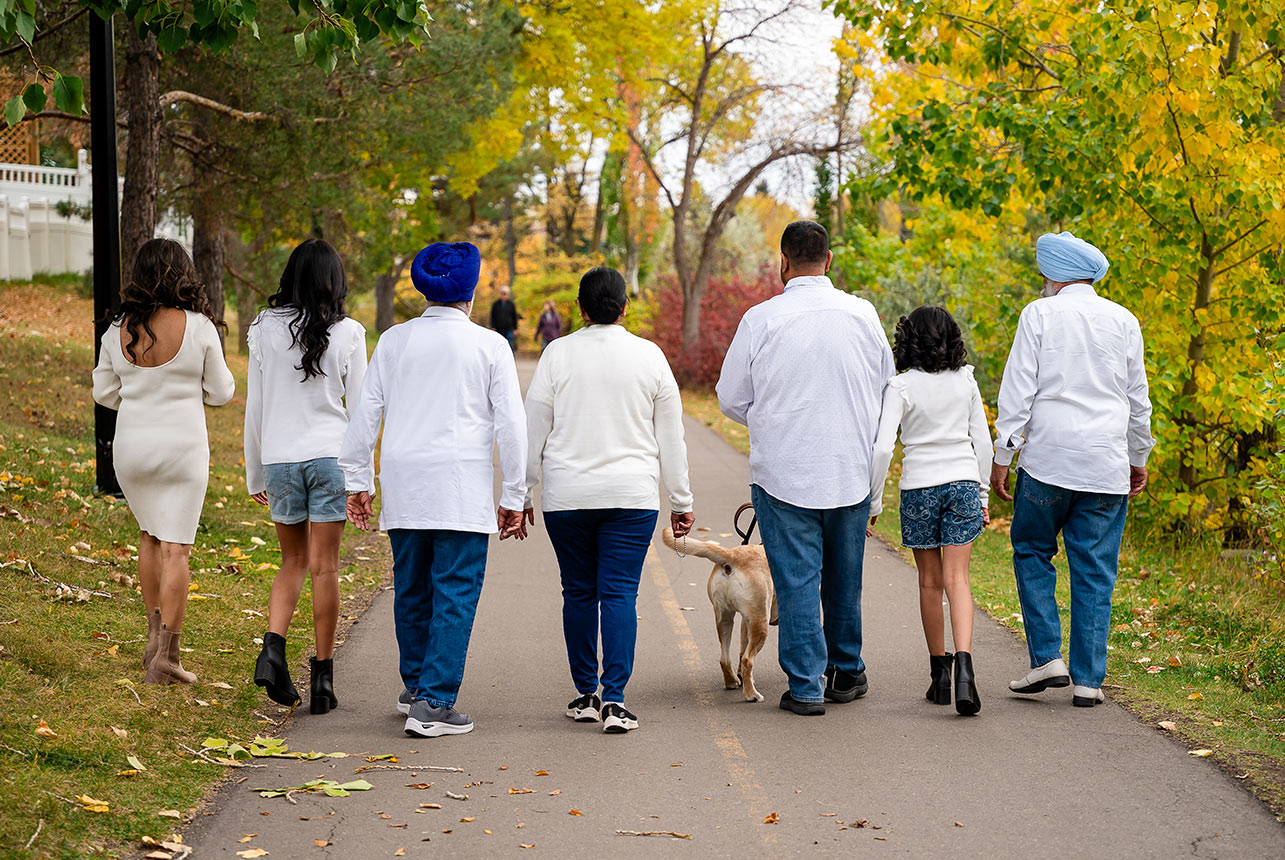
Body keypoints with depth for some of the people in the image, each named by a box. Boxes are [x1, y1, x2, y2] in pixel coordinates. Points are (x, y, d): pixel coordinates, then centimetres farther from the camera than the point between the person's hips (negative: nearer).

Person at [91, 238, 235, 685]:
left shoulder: (118, 330, -3)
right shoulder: (199, 328, -12)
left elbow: (104, 393, 7)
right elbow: (221, 392, -3)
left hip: (131, 446, 3)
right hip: (182, 447, -3)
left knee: (150, 535, 23)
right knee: (175, 548, 0)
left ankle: (155, 635, 24)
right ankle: (164, 657, -4)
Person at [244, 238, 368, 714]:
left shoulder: (265, 330, 1)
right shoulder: (347, 333, -3)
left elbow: (255, 407, 5)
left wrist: (255, 474, 14)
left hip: (279, 459, 2)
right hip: (330, 456, -2)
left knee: (294, 562, 16)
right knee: (324, 567, 4)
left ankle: (273, 647, -5)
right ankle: (322, 675, 6)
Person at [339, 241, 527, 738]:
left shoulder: (394, 341, 6)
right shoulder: (489, 346, -3)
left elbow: (365, 413, 7)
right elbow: (511, 425, -3)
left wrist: (357, 481, 14)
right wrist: (513, 497, 3)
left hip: (404, 487, 4)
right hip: (463, 491, -4)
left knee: (411, 591, 16)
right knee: (455, 595, -2)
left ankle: (416, 687, 29)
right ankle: (433, 703, -9)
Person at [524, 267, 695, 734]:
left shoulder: (558, 354, -2)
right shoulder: (649, 356, 1)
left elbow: (533, 432, 1)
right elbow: (671, 438, 5)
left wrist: (520, 494, 9)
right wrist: (681, 501, 11)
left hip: (567, 496, 0)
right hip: (632, 495, 0)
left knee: (578, 593, 9)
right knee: (619, 594, -1)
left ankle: (585, 695, 15)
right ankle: (614, 700, -8)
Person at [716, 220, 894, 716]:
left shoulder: (761, 320, -10)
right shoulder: (862, 314, -2)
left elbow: (731, 400, 0)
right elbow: (886, 390, 10)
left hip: (783, 473, -3)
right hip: (852, 470, 3)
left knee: (797, 580, 3)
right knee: (844, 577, 17)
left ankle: (806, 685, 2)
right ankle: (846, 673, 29)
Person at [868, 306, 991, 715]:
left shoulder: (901, 386, -8)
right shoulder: (966, 381, 2)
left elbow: (882, 448, -14)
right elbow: (983, 443, 6)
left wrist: (872, 501, -4)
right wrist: (982, 495, 16)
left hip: (919, 488, -2)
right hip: (963, 483, 2)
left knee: (930, 582, 11)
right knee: (957, 580, -3)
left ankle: (939, 672, 17)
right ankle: (963, 661, -24)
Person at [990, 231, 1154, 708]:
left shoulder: (1039, 315, -3)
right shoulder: (1124, 322, 7)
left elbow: (1018, 391, -5)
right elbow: (1137, 399, 13)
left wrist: (1002, 456, 0)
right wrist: (1138, 459, 24)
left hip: (1048, 461, -3)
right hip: (1106, 467, 3)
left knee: (1032, 552, 14)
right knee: (1096, 574, 5)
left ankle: (1047, 657, 3)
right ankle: (1088, 679, 4)